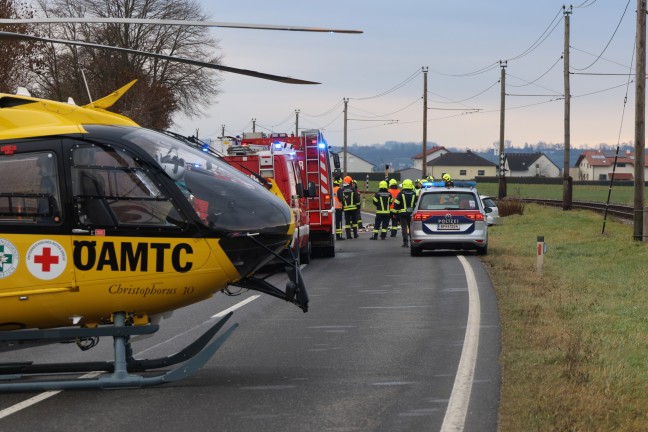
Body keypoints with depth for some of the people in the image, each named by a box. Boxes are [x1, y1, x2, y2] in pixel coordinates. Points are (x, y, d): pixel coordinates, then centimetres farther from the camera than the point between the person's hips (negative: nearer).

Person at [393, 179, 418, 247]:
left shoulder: (401, 194, -3)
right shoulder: (414, 194, 3)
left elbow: (396, 204, -4)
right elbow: (417, 204, 7)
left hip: (403, 213, -2)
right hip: (412, 213, 2)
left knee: (404, 228, -3)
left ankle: (405, 242, -10)